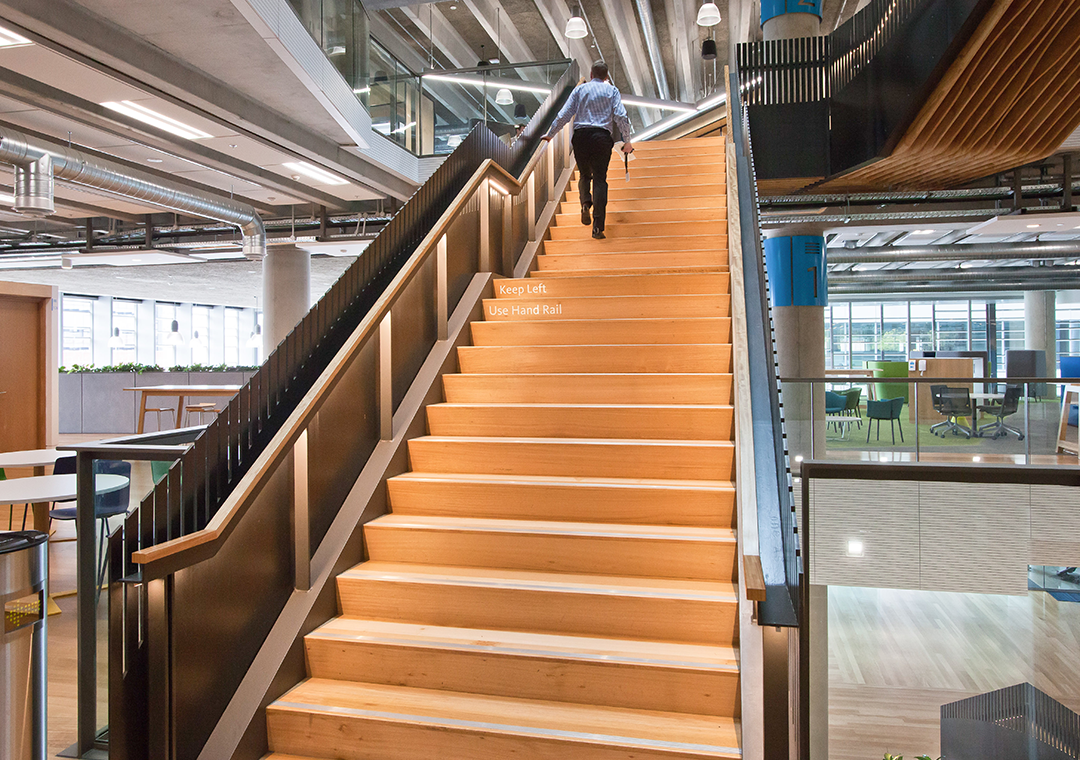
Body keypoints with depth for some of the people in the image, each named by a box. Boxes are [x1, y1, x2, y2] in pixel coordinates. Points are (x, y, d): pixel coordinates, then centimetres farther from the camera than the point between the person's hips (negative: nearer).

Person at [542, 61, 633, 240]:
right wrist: (627, 141, 5)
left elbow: (564, 115, 8)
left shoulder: (580, 89, 13)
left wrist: (550, 135, 15)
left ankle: (586, 203, -10)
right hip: (603, 137, -1)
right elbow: (621, 116, -1)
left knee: (585, 175, 20)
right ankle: (598, 227, -13)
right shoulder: (612, 90, 11)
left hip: (581, 135, 1)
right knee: (600, 179, -3)